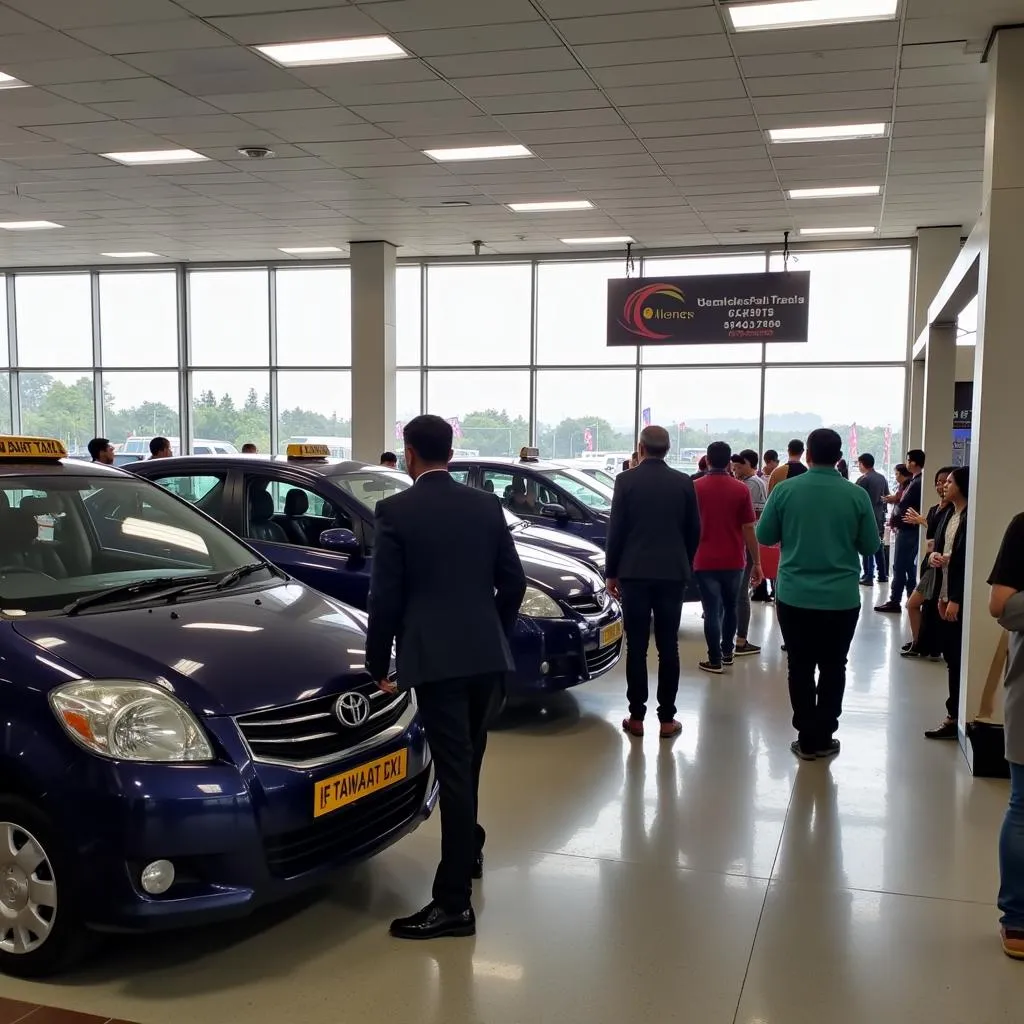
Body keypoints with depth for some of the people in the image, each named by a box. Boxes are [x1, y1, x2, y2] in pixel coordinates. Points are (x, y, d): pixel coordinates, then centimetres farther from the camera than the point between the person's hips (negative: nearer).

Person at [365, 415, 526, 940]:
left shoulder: (394, 511, -7)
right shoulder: (486, 506, 7)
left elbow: (385, 596, -7)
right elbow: (513, 582, 9)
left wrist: (378, 664, 4)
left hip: (434, 658, -5)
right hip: (487, 654, 5)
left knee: (453, 768, -5)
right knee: (468, 760, 23)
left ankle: (454, 902, -1)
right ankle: (469, 847, 42)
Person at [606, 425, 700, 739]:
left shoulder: (626, 480, -5)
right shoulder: (684, 483, 1)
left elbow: (616, 530, -4)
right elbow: (694, 531, 5)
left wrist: (611, 572, 4)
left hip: (634, 572, -1)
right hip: (673, 572, 2)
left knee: (636, 647, 4)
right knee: (668, 647, 5)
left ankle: (636, 716, 7)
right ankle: (667, 718, 8)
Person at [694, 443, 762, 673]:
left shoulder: (696, 487, -4)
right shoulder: (741, 489, -4)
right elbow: (748, 529, -5)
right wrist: (757, 563, 1)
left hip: (705, 560, -2)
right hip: (733, 561, 2)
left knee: (712, 611, 2)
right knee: (730, 608, 19)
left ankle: (715, 660, 4)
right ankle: (727, 652, 29)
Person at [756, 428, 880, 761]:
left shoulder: (784, 491, -7)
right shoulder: (857, 495, -6)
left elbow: (764, 537, 2)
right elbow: (871, 546, 1)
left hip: (794, 596, 0)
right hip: (842, 598, 0)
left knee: (801, 667, 10)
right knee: (833, 668, 13)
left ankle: (807, 739, 13)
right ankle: (823, 738, 16)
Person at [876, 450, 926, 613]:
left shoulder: (917, 483, -18)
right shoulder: (916, 481, 11)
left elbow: (904, 506, -17)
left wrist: (894, 522, -2)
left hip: (907, 530, -10)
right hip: (910, 529, 10)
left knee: (899, 566, -4)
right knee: (908, 566, 16)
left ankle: (895, 601, 1)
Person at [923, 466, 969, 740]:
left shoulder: (969, 517, -15)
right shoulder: (949, 514, 12)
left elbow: (967, 560, -18)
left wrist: (956, 599, -18)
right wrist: (933, 556, -4)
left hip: (959, 598, -8)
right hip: (945, 593, 8)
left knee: (957, 658, -2)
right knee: (950, 654, 11)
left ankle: (956, 717, 5)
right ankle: (955, 713, 19)